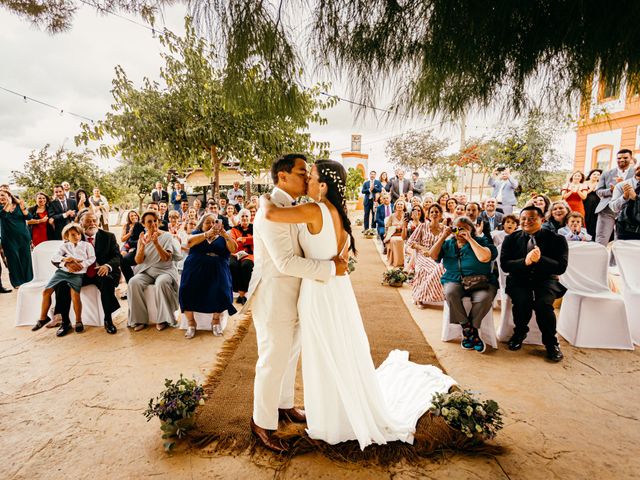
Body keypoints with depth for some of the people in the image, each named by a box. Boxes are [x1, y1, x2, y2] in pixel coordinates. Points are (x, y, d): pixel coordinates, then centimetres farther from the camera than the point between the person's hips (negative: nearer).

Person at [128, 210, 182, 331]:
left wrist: (156, 243, -24)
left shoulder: (166, 236, -1)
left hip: (164, 270, -3)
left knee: (161, 283, -37)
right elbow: (138, 261, -1)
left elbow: (166, 258, -12)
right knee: (133, 282, -27)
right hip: (146, 271, 3)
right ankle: (139, 319, -18)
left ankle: (163, 319, -22)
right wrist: (143, 245, -16)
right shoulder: (142, 238, 10)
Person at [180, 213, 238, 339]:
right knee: (186, 290, -26)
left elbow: (234, 249, -1)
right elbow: (189, 242, -7)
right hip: (196, 269, 0)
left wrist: (224, 234, -15)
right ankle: (191, 322, -5)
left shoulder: (222, 237, 17)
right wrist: (207, 234, -20)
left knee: (221, 291, -27)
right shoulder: (196, 233, 17)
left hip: (217, 270, 0)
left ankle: (216, 319, -1)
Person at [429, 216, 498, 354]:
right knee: (450, 293, -34)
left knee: (485, 298, -34)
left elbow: (484, 257, -15)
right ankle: (467, 327, -17)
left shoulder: (481, 241, 6)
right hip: (454, 281, 2)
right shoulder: (448, 243, 16)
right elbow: (433, 256, 2)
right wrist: (443, 237, -1)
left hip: (480, 282, -1)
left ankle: (471, 330, -10)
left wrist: (470, 239, -10)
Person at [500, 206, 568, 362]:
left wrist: (540, 259, -28)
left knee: (543, 303, -31)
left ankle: (551, 342, -3)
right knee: (522, 301, -30)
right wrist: (525, 261, -25)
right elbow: (504, 265, -5)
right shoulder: (511, 239, 4)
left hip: (545, 280, -1)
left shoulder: (557, 239, 0)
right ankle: (519, 333, 2)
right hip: (519, 280, 1)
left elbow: (561, 267, -9)